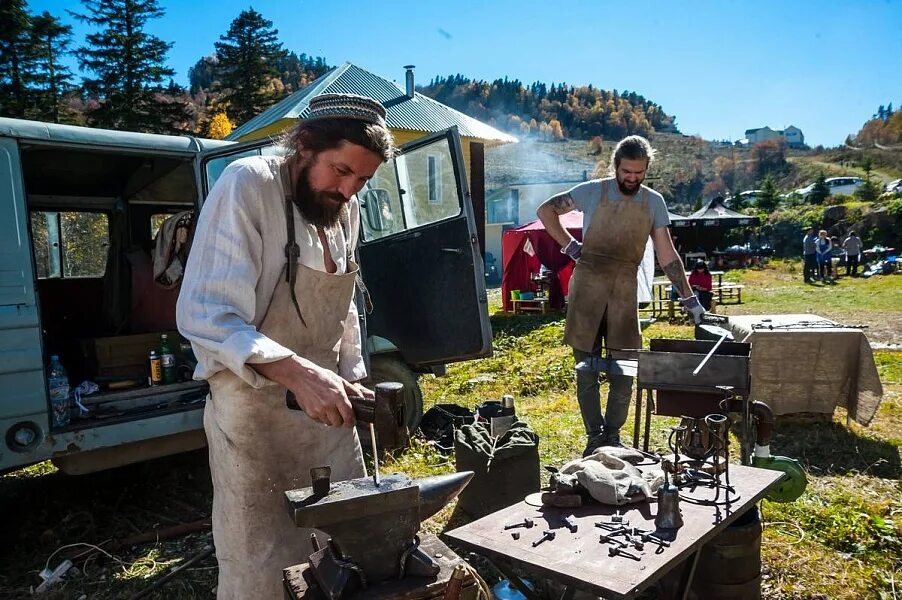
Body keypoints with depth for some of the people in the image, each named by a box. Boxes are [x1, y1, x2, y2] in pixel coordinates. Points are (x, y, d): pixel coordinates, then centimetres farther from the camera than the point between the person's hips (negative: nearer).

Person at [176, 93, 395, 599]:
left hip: (326, 407, 6)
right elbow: (205, 314, -24)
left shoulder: (348, 209, 7)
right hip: (254, 414, -6)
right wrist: (294, 372, -35)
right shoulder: (248, 184, -15)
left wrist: (354, 379, 12)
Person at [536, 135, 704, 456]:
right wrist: (569, 245, -2)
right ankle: (594, 436, 16)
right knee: (586, 368, 3)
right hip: (587, 287, -2)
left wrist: (688, 297, 2)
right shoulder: (593, 191, -2)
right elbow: (545, 210, 5)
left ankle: (613, 435, 21)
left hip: (625, 291, 2)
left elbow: (667, 255, 5)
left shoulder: (654, 203, 4)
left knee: (624, 369, 5)